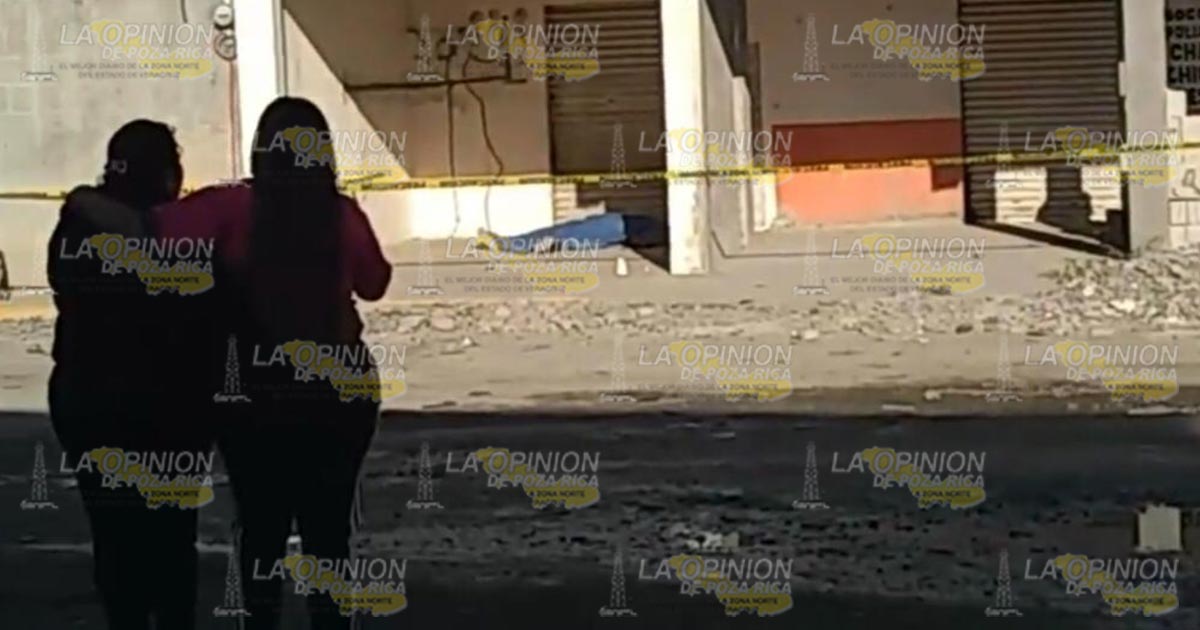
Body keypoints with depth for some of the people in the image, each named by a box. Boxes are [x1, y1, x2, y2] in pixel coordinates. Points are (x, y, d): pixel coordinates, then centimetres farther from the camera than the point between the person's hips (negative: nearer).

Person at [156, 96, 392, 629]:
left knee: (262, 528, 12)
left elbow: (158, 229, -23)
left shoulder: (236, 207, -11)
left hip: (257, 392, -1)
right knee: (328, 528, 10)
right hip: (337, 390, 1)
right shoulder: (342, 214, -6)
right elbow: (375, 284, 10)